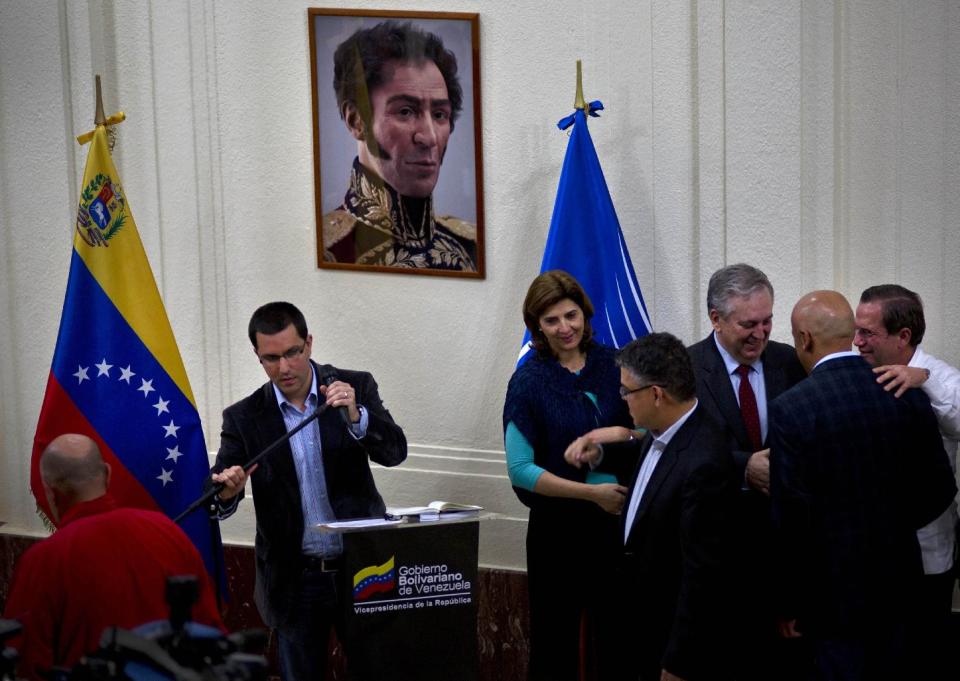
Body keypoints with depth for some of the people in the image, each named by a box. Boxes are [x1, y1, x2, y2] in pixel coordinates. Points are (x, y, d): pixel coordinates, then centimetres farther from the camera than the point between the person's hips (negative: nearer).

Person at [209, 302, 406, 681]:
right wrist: (226, 490, -29)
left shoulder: (355, 388, -2)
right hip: (295, 578, 0)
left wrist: (355, 416, -29)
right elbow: (217, 500, -5)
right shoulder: (244, 418, -2)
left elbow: (395, 452, -11)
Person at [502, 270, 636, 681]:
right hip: (558, 526, -3)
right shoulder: (529, 381, -8)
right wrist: (593, 493, -18)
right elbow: (521, 470, -12)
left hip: (616, 520, 3)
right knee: (556, 645, 8)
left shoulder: (611, 365, 0)